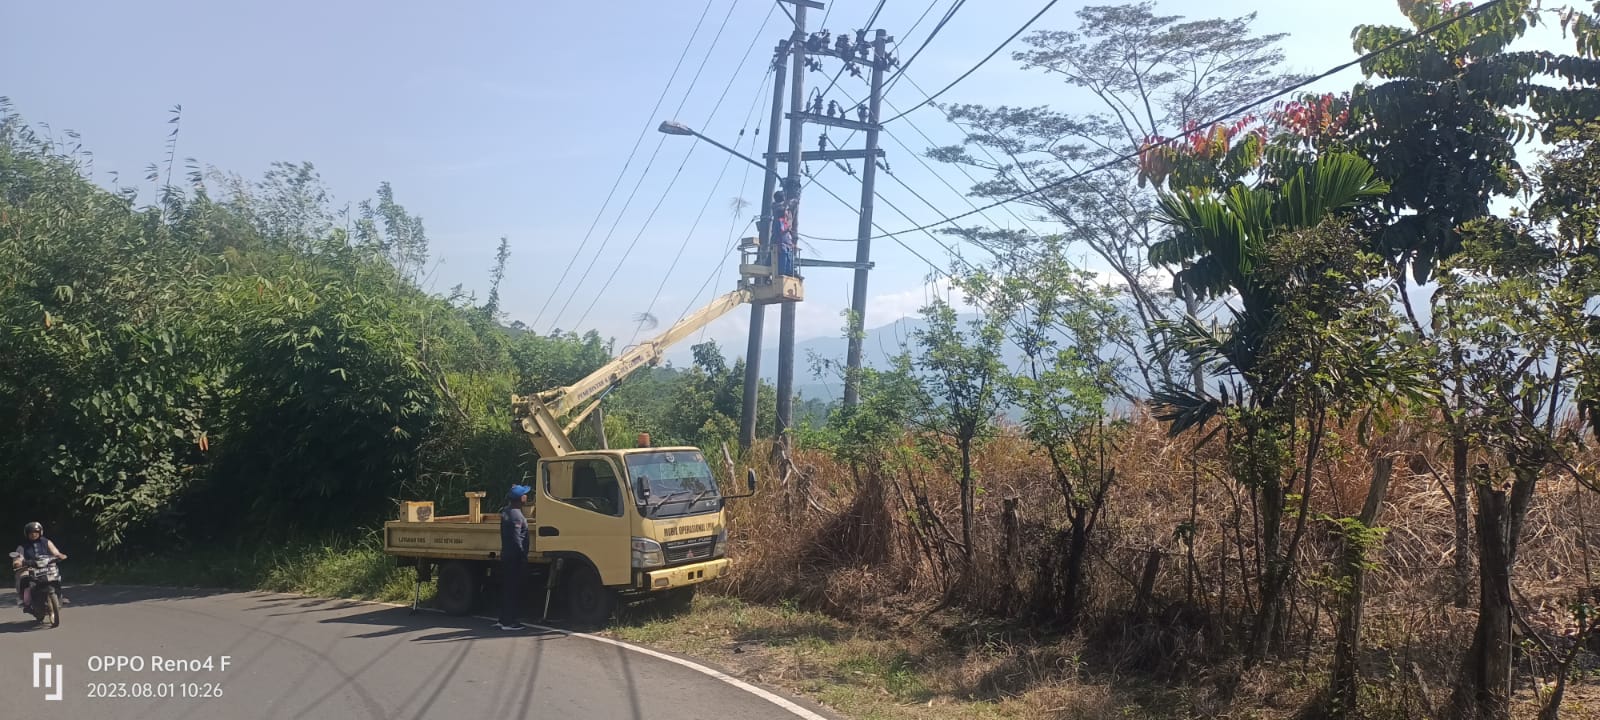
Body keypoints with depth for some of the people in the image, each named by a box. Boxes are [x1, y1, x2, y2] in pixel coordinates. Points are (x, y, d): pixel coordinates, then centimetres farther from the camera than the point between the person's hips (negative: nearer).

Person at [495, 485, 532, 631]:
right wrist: (523, 558, -18)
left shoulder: (507, 512, 12)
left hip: (506, 557, 10)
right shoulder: (516, 515, -18)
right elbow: (516, 539, -21)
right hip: (514, 558, -10)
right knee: (513, 590, -4)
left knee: (507, 589, 14)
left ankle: (504, 620, 20)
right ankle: (509, 622, -1)